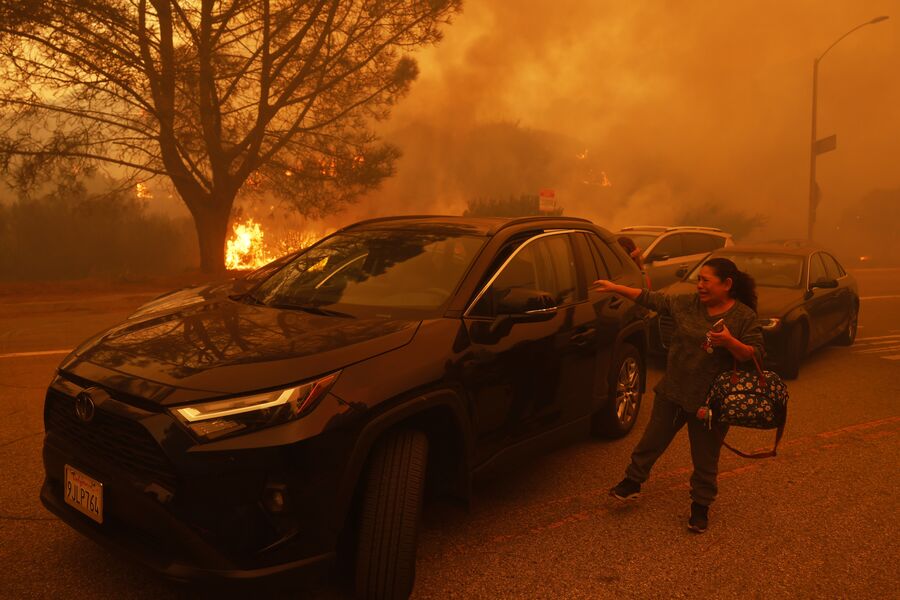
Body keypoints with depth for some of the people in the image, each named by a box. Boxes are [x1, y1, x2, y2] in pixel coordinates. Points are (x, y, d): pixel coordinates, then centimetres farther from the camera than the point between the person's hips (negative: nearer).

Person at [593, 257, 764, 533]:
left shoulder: (744, 316, -10)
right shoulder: (688, 303, 0)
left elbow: (756, 355, -11)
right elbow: (653, 300, 5)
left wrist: (729, 342, -29)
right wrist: (615, 288, 2)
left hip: (710, 400, -4)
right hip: (672, 391, 4)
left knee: (705, 458, 9)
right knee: (652, 439, 15)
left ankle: (700, 506, 28)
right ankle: (632, 482, 33)